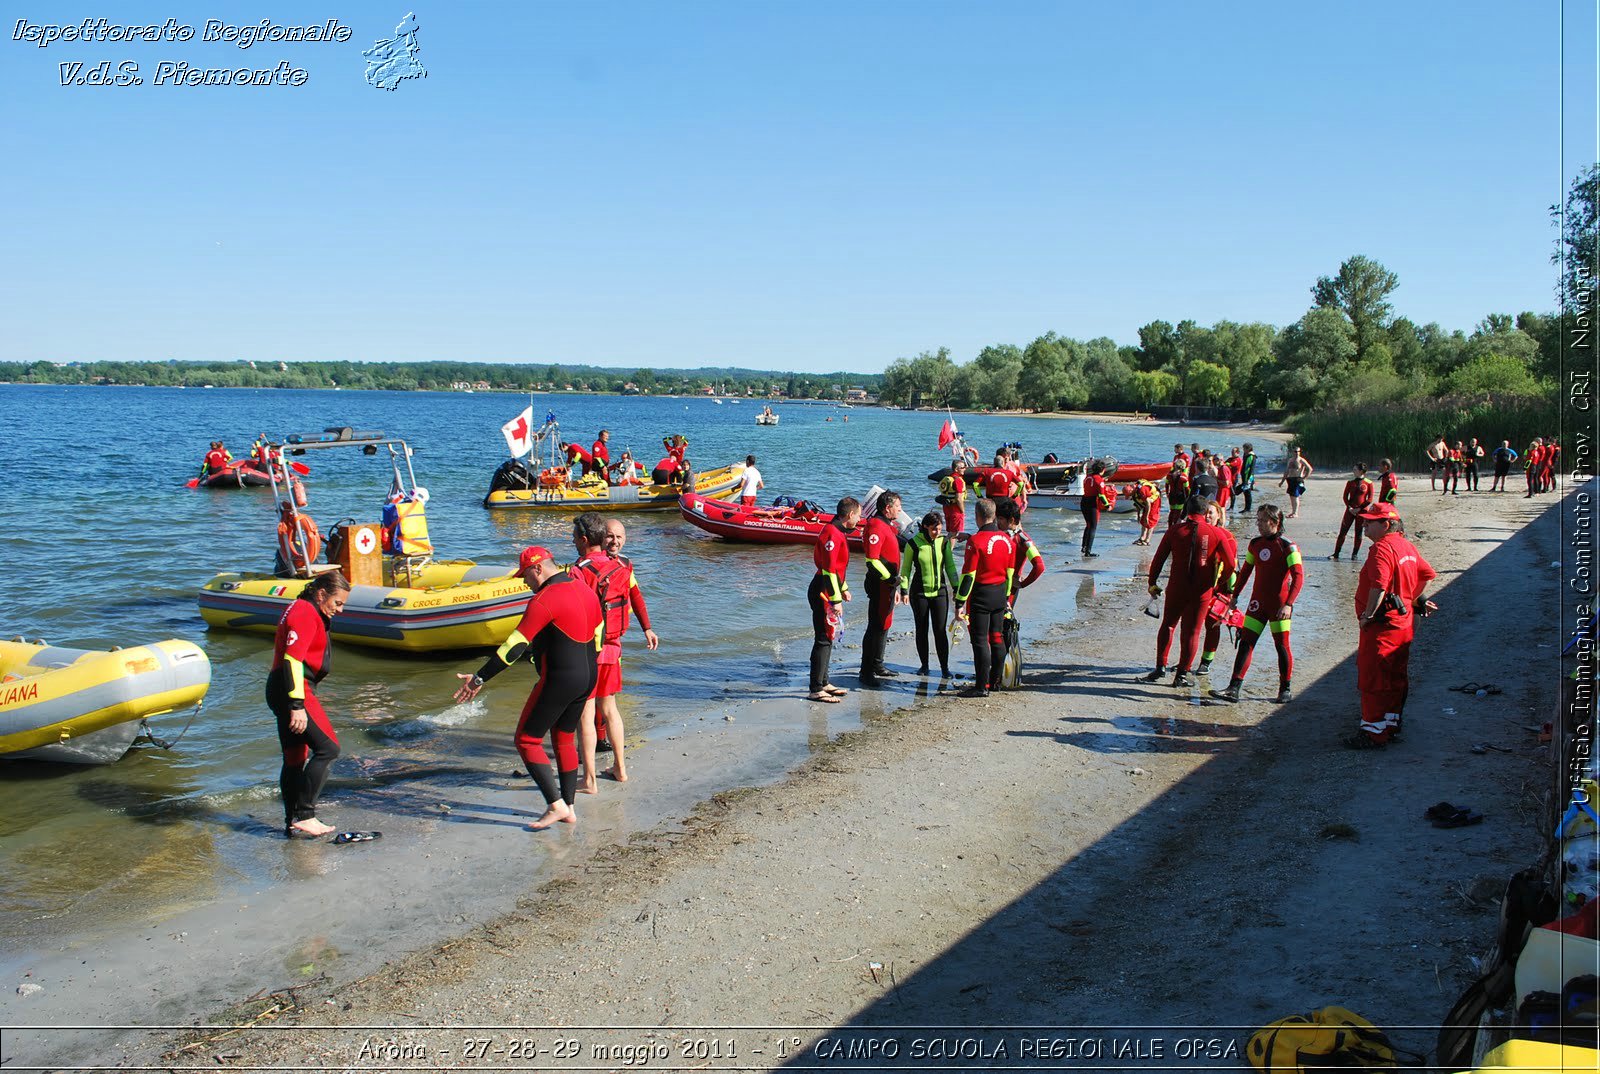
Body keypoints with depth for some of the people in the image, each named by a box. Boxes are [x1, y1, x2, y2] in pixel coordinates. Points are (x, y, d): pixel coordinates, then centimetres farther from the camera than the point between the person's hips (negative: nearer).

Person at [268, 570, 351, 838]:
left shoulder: (300, 609, 20)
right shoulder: (306, 613, -13)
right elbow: (292, 660, -22)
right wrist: (297, 705, -26)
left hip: (279, 690, 11)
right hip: (293, 689, -11)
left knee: (295, 758, 12)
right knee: (327, 747, -13)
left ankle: (293, 824, 17)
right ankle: (303, 816, -11)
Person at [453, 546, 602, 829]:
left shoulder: (544, 599, -18)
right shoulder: (586, 590, 9)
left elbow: (515, 646, -21)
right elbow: (597, 637, 18)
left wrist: (479, 679, -16)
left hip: (559, 681, -9)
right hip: (587, 678, 9)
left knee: (526, 740, 3)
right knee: (564, 739, 20)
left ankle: (556, 805, -3)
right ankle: (569, 809, 23)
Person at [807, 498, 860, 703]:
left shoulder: (838, 532, 15)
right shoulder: (833, 534, -18)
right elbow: (828, 569, -22)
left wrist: (843, 589, 24)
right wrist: (835, 600, -22)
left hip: (828, 591, 11)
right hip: (823, 593, -11)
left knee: (827, 639, 16)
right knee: (823, 640, -7)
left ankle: (823, 683, 26)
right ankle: (816, 690, -4)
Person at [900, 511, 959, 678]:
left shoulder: (944, 542, -1)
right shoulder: (913, 543, -7)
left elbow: (950, 566, 7)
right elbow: (906, 568, 0)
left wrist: (956, 588, 2)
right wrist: (904, 590, -5)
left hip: (940, 591, 1)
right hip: (919, 592, -1)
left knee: (940, 630, -1)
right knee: (922, 630, 8)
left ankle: (944, 667, 6)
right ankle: (924, 665, 20)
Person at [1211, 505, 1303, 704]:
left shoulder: (1287, 547, -11)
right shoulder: (1255, 544, 8)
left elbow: (1298, 577, -17)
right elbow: (1245, 571, 20)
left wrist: (1289, 604, -26)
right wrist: (1235, 596, 20)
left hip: (1279, 604, -5)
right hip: (1257, 602, 5)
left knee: (1282, 645, 2)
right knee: (1245, 643, -1)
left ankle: (1286, 689, 19)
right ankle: (1234, 689, -3)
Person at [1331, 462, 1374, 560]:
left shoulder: (1369, 484, -3)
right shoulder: (1350, 482, 5)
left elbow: (1370, 499, -4)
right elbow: (1345, 497, 5)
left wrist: (1359, 508, -11)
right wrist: (1349, 508, -8)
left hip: (1362, 511, -2)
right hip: (1350, 510, 2)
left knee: (1358, 533, 3)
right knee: (1342, 531, -1)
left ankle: (1355, 554, 12)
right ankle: (1336, 553, 1)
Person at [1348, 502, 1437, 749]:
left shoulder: (1381, 548, -18)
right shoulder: (1407, 545, 11)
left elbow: (1379, 586, -29)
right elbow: (1428, 575, 21)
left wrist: (1367, 615, -21)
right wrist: (1412, 600, 24)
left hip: (1382, 624, -10)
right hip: (1405, 622, 10)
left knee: (1372, 679, -4)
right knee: (1396, 678, 18)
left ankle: (1373, 734, -1)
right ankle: (1391, 726, 28)